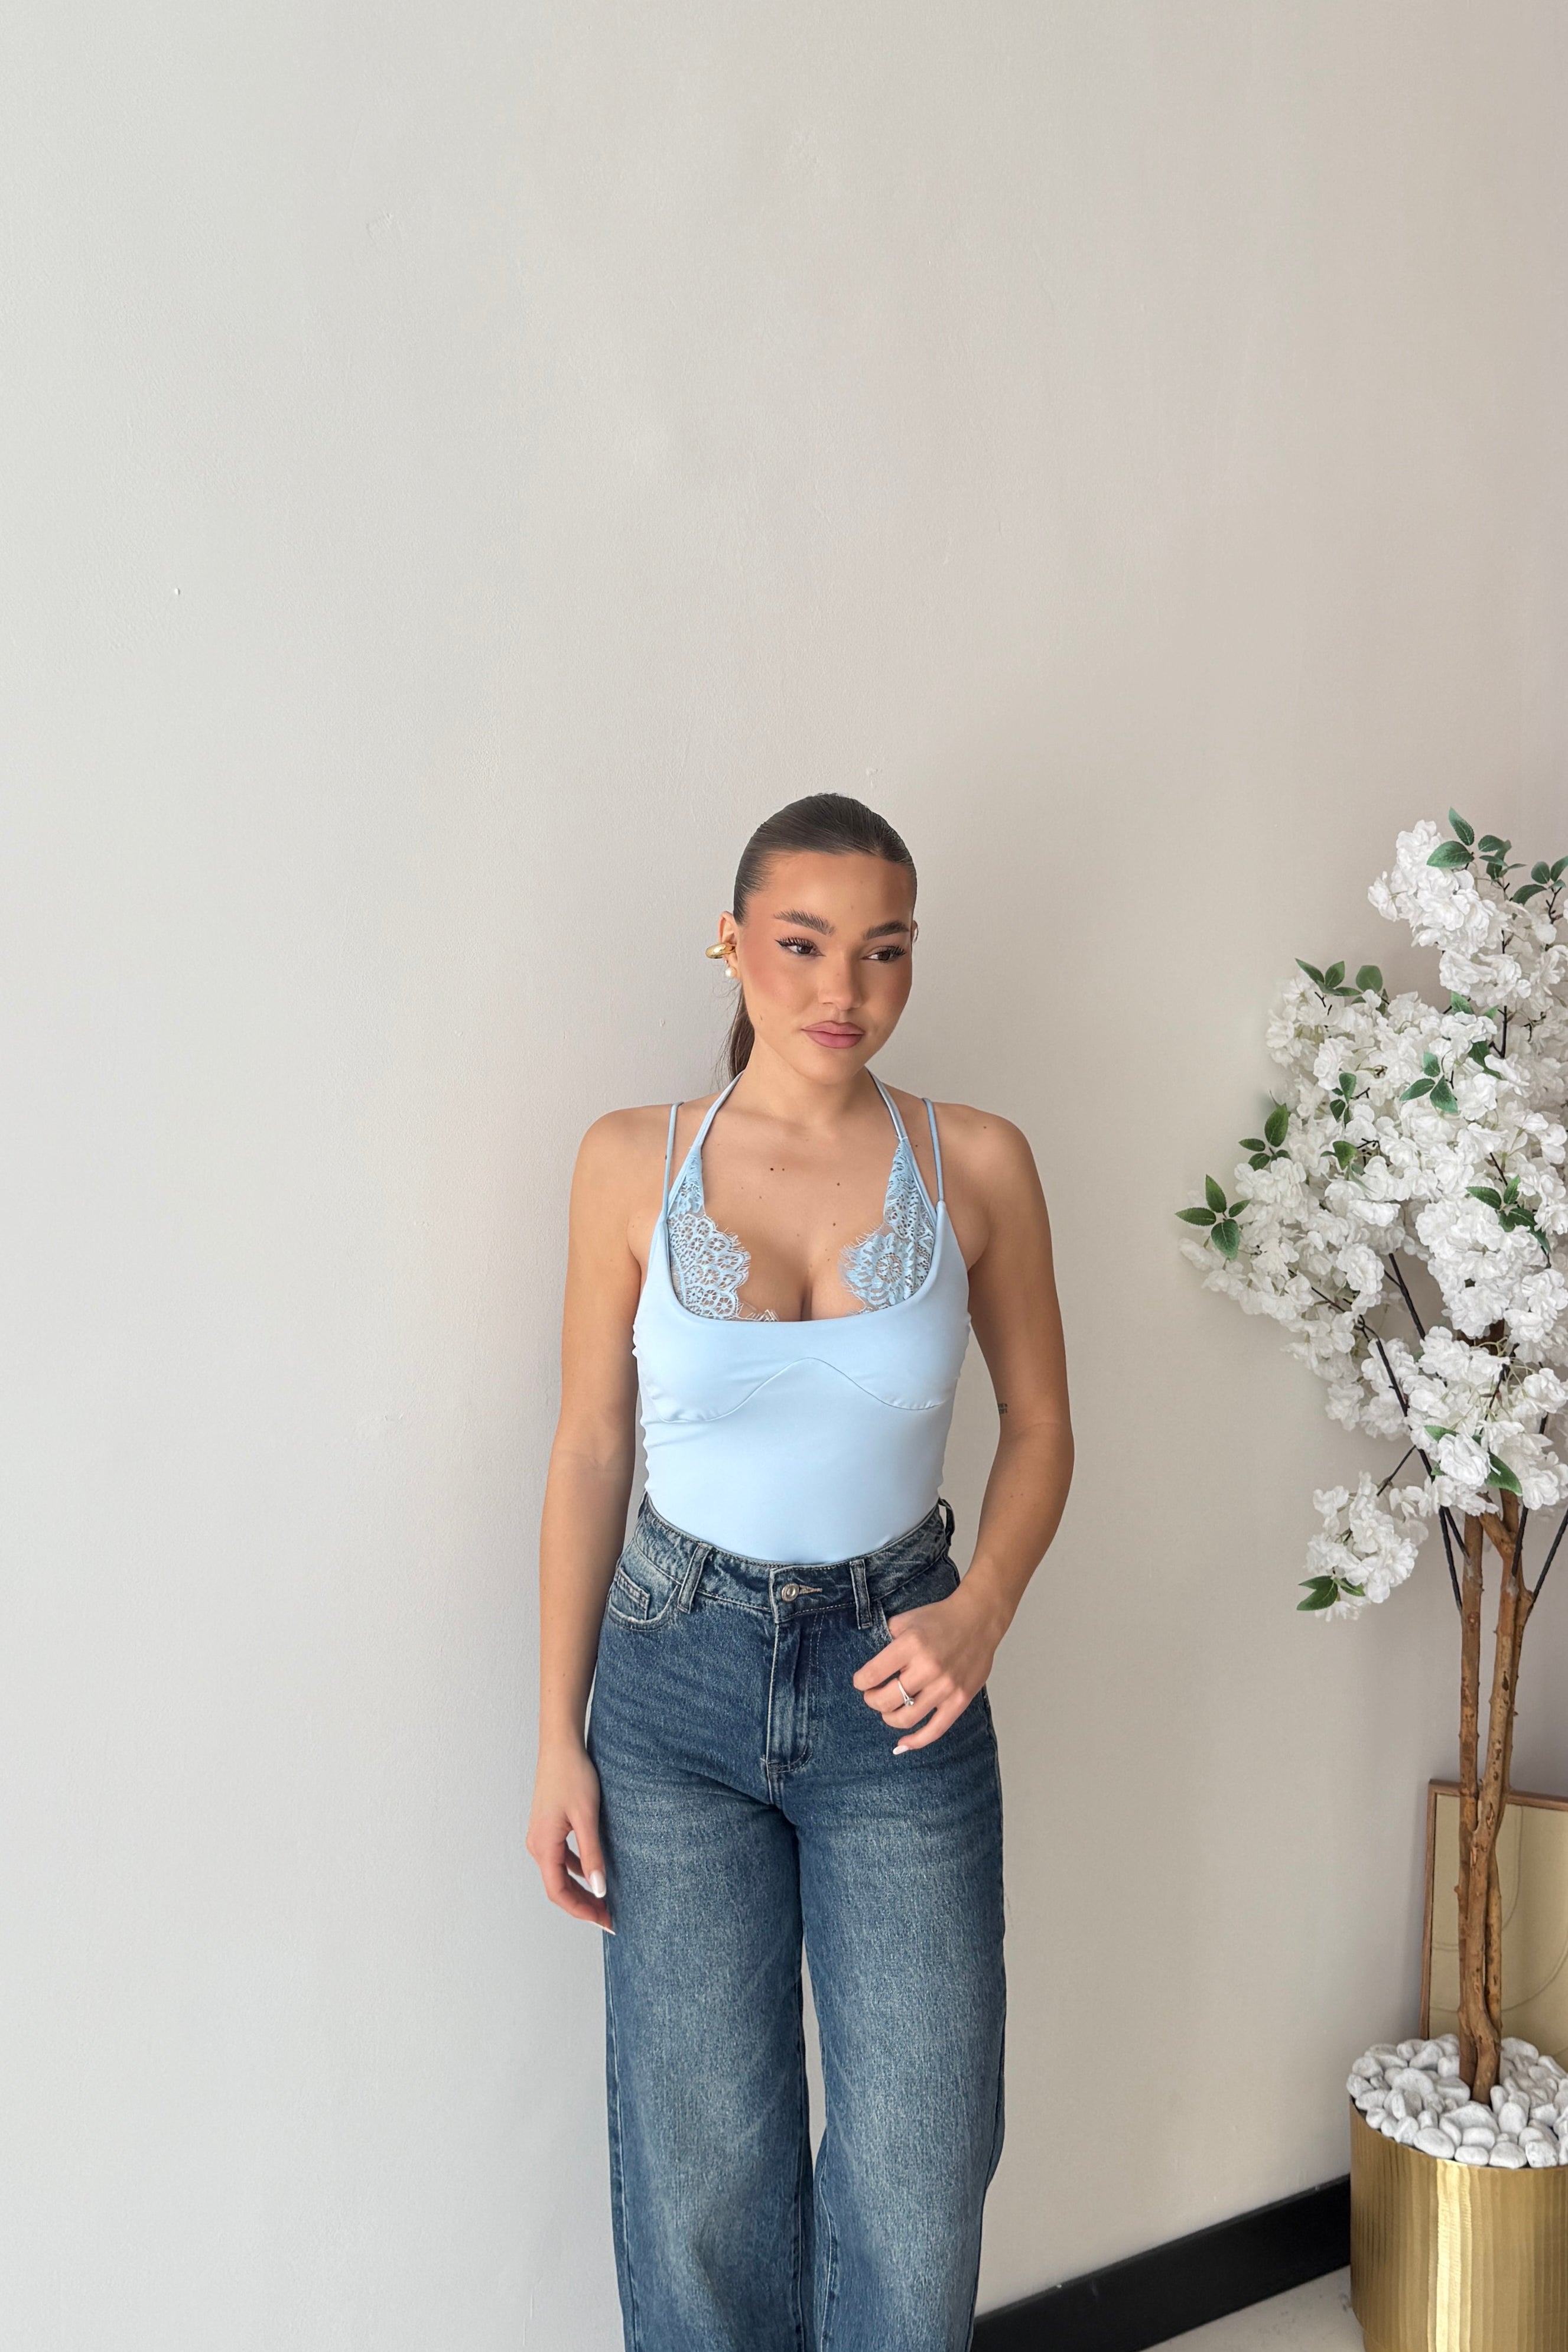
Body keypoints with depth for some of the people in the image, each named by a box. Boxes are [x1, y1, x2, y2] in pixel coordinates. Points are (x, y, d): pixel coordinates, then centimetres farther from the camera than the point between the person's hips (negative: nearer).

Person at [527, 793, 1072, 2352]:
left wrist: (982, 1609, -13)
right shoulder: (633, 1164, -6)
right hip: (680, 1679, 0)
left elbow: (1040, 1422, 5)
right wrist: (559, 1739, 0)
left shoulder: (977, 1163, -5)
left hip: (897, 1678, 1)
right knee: (702, 2154, 11)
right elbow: (590, 1449, 0)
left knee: (921, 2154, 9)